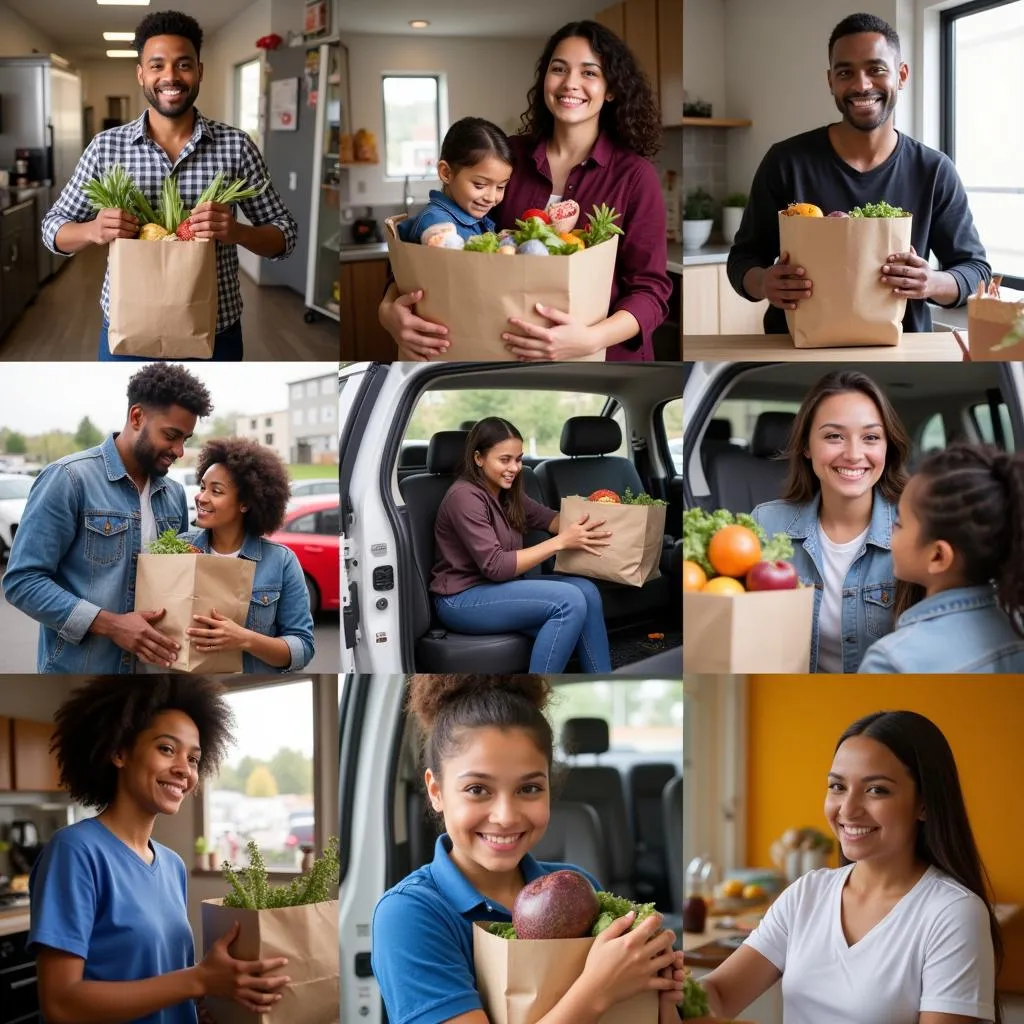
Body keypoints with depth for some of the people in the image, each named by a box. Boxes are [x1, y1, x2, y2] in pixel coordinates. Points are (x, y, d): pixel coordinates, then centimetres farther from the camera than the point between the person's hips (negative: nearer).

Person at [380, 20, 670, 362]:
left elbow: (650, 289, -9)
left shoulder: (635, 174, -6)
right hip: (512, 353, 3)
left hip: (605, 355, -3)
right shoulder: (509, 156, 0)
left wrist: (590, 339, -27)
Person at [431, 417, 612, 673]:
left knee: (586, 591, -13)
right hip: (462, 599, -9)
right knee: (569, 602, -25)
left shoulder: (508, 493, 11)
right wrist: (561, 541, -24)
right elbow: (495, 566, -22)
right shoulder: (465, 497, -18)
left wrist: (584, 520, -13)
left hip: (497, 588, 9)